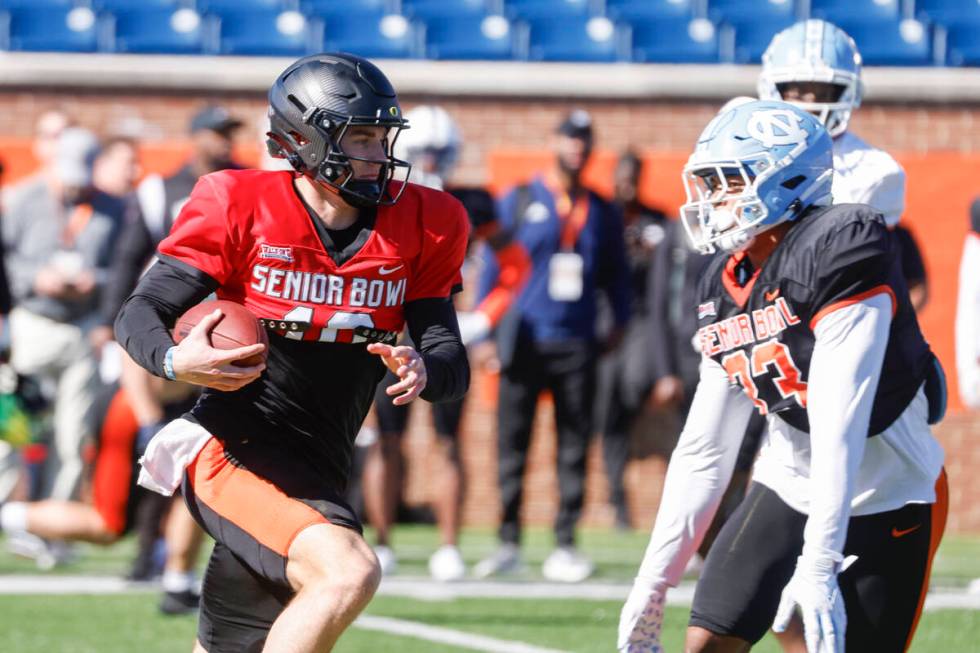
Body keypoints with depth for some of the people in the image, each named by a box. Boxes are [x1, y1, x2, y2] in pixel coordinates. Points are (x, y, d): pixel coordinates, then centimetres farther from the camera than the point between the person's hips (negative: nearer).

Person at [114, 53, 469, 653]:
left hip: (314, 480, 6)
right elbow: (141, 314, -6)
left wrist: (423, 371, -22)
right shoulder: (244, 208, -8)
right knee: (350, 573, -30)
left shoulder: (417, 227, 4)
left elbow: (453, 367, 3)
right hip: (229, 452, -6)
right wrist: (176, 361, -30)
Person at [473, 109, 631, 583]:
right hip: (524, 342, -2)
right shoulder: (519, 202, 4)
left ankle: (564, 545, 6)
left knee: (574, 448, 1)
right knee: (512, 443, -1)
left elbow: (616, 272, 18)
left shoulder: (602, 213, 11)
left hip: (577, 346, 2)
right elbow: (493, 264, 5)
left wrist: (620, 322, 6)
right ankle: (508, 543, 5)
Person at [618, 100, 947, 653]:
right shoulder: (727, 286, 4)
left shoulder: (837, 254, -21)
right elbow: (704, 451, 8)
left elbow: (839, 431, -28)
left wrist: (819, 565, -33)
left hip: (886, 503, -7)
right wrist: (654, 583, 6)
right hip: (788, 491, 7)